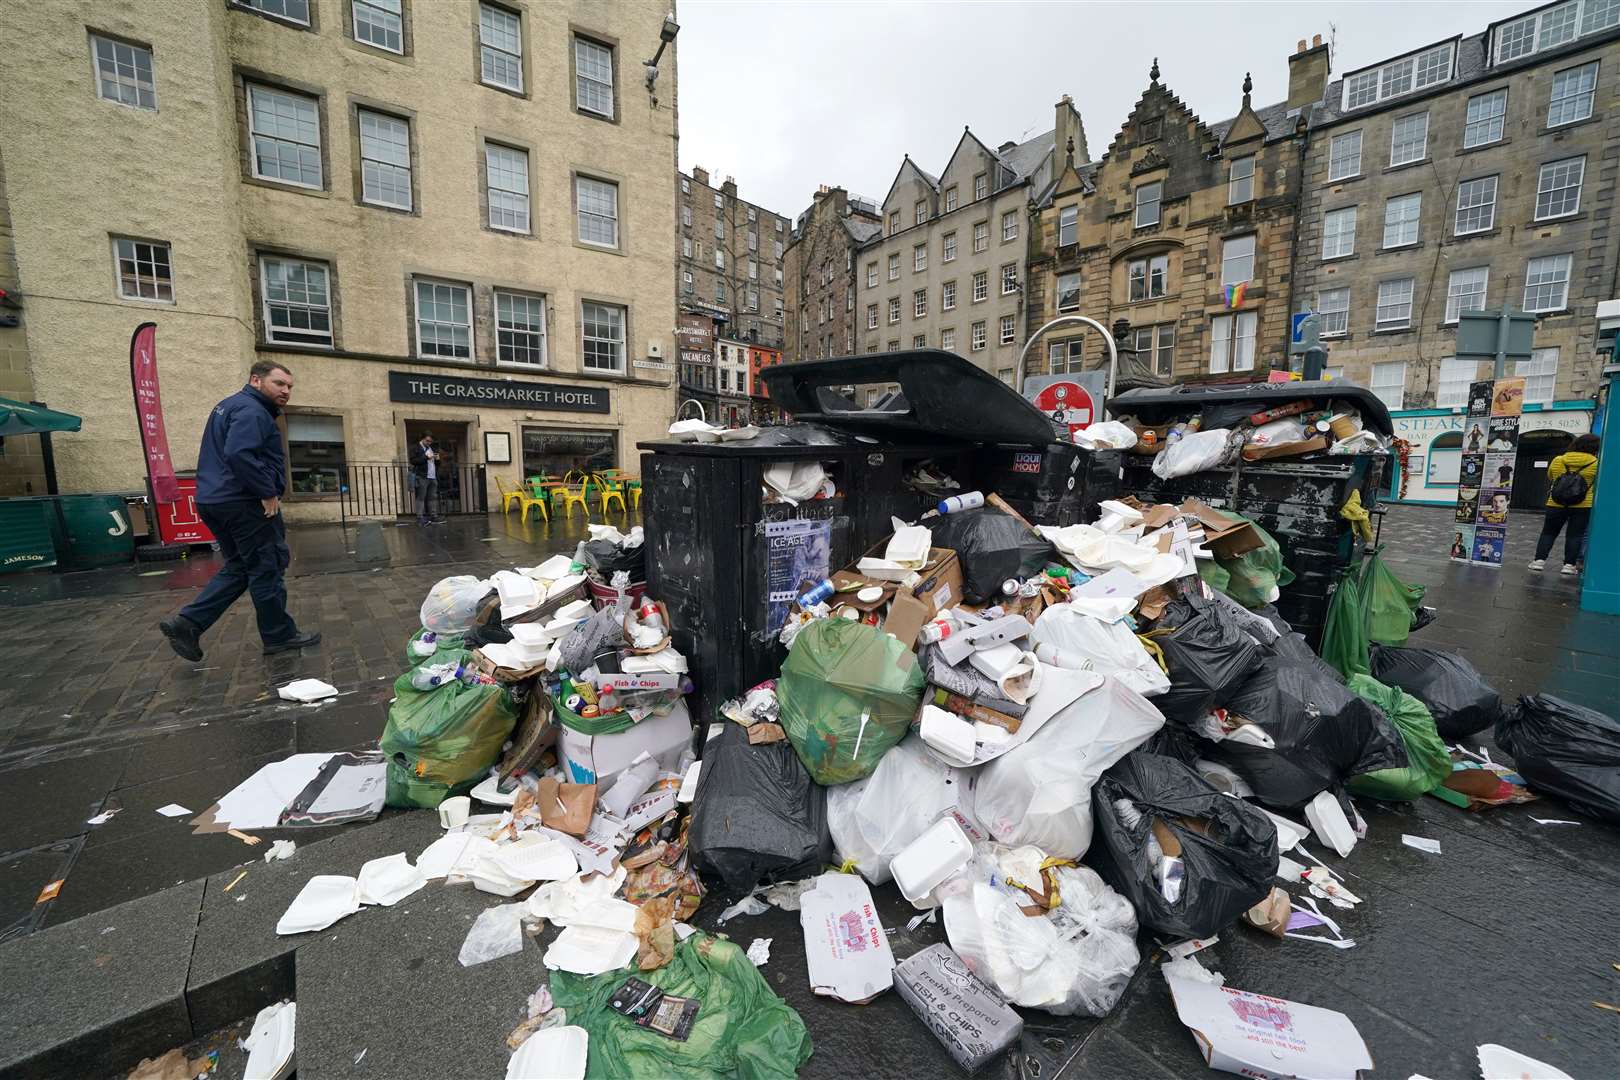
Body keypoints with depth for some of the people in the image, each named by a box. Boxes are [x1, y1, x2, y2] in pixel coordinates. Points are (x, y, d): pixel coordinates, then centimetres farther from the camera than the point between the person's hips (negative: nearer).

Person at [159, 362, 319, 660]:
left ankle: (187, 623, 11)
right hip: (244, 503, -10)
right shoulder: (252, 410, -14)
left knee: (238, 568, 18)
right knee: (267, 568, 0)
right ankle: (279, 635, 9)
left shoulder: (229, 405, 20)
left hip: (214, 501, 10)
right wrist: (268, 493, -21)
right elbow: (239, 453, -30)